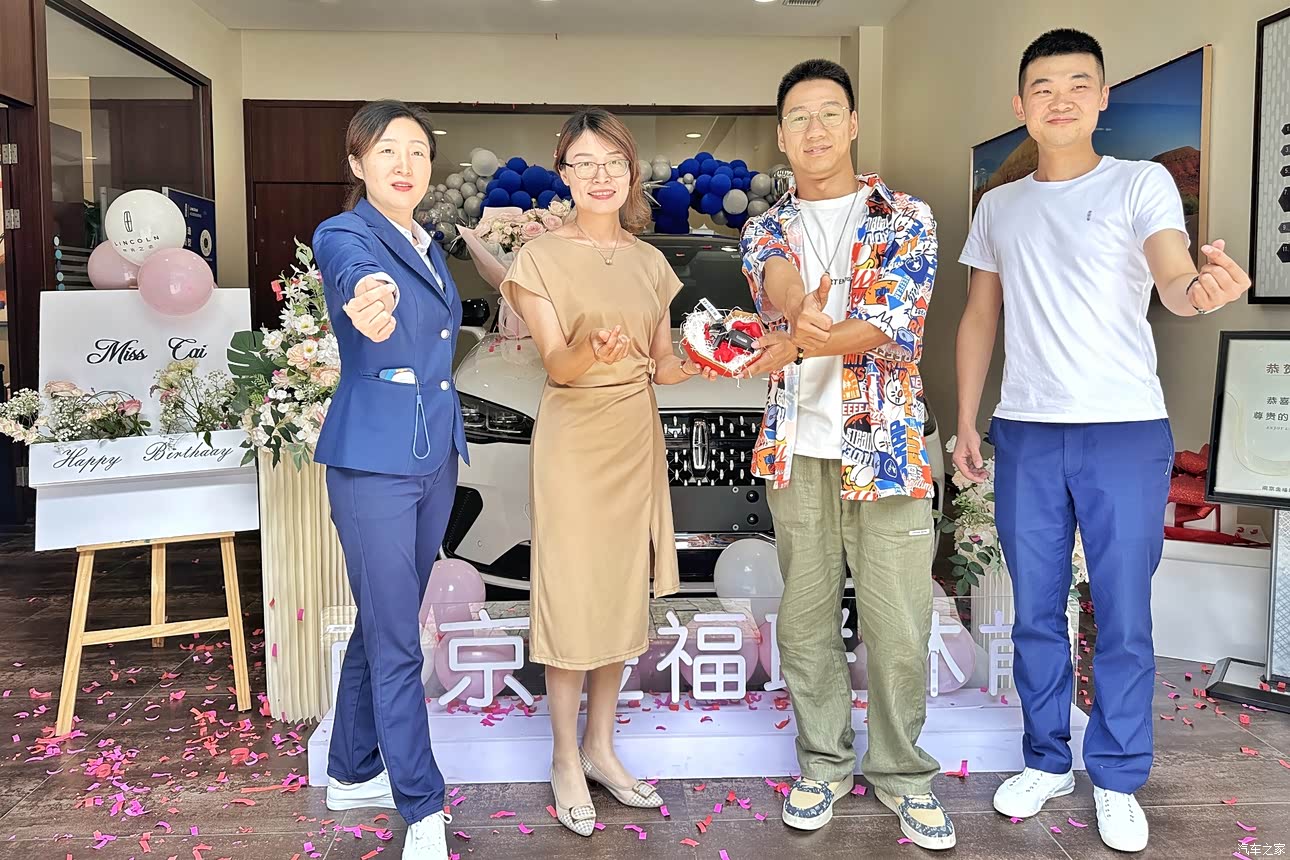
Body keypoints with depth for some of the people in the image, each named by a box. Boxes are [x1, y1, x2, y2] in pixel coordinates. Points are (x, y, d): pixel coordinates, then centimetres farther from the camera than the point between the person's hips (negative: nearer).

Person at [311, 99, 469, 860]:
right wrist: (369, 301, -55)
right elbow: (358, 276, -35)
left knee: (385, 624, 16)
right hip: (374, 461, -7)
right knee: (396, 639, -2)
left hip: (437, 456, 7)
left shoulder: (431, 247, 13)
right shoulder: (343, 235, -10)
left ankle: (353, 772, 32)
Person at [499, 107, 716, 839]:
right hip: (575, 439, -5)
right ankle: (566, 760, 17)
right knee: (571, 594, 0)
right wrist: (591, 352, -36)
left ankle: (601, 747, 26)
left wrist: (696, 366, -11)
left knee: (624, 591, 11)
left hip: (637, 436, 5)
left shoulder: (649, 261, 9)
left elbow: (663, 363, 10)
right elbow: (556, 365, -15)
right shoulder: (542, 256, -5)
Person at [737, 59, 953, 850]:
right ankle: (825, 762, 27)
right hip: (796, 449, 2)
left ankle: (903, 773, 22)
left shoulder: (906, 218, 2)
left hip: (885, 445, -2)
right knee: (806, 616, 10)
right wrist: (806, 312, -35)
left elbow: (900, 327, -11)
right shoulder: (765, 230, 10)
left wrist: (805, 338, -23)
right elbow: (779, 287, -13)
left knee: (899, 622, 3)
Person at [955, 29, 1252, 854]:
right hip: (1026, 435, 3)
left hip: (1126, 432, -3)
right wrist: (965, 422, 9)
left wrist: (1204, 286, -40)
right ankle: (1046, 760, 27)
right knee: (1036, 611, 10)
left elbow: (1172, 280, -16)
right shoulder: (999, 207, 11)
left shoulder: (1143, 183, 0)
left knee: (1124, 616, 3)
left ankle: (1117, 780, 20)